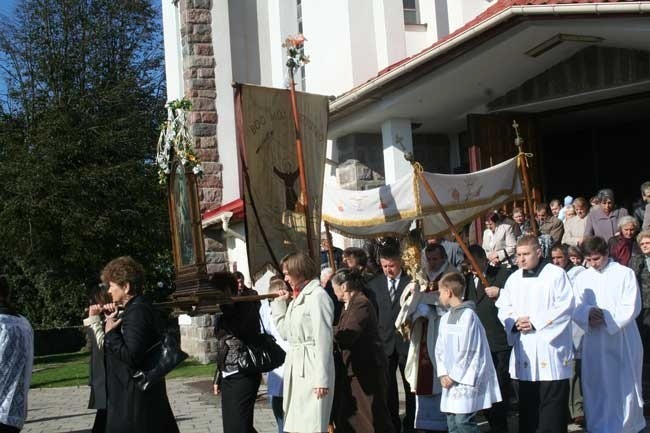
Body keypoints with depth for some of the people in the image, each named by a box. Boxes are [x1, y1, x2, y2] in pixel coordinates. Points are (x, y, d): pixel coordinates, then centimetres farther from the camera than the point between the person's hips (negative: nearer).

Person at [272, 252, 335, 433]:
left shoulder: (317, 296, -11)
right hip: (295, 365, 9)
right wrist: (279, 304, 13)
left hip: (312, 366, -9)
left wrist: (322, 378, -18)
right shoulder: (296, 298, 16)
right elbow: (285, 333, 16)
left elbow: (324, 340, -15)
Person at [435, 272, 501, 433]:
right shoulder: (445, 319, 13)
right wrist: (443, 374, 1)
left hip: (466, 380, -8)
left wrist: (453, 376, -11)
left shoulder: (468, 315, -11)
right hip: (451, 379, 8)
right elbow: (440, 349, 13)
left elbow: (466, 350, -15)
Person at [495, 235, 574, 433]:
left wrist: (535, 322, -13)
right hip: (524, 349, 5)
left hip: (550, 346, -5)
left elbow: (565, 306, -10)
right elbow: (503, 307, 13)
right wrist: (515, 322, -7)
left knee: (553, 404, -5)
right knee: (527, 402, 9)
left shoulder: (556, 274, -3)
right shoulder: (514, 279, 14)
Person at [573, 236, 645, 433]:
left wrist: (606, 317, -17)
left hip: (621, 341, -3)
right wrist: (588, 313, -19)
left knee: (624, 386, 0)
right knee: (595, 385, 6)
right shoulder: (582, 278, 9)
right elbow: (576, 309, 2)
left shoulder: (625, 274, -1)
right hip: (594, 341, 3)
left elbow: (631, 307, -8)